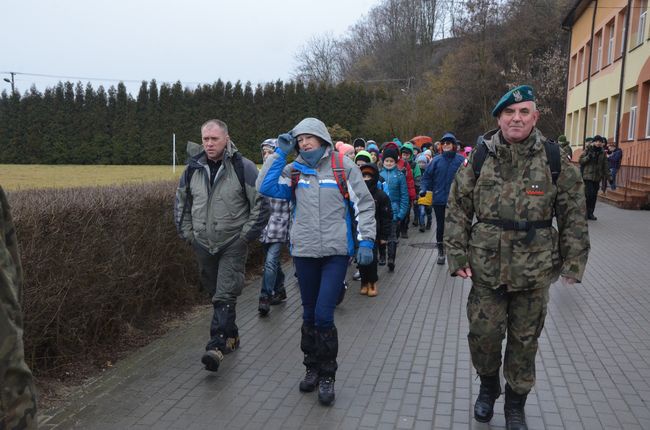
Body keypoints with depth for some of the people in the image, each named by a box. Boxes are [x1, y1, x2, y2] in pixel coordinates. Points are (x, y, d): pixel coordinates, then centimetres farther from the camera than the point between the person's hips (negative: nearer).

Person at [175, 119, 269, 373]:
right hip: (203, 244, 5)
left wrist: (246, 235, -11)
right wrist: (187, 233, 9)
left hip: (233, 245, -5)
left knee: (225, 295, -11)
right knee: (216, 293, 16)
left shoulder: (243, 168, -9)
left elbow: (261, 205, -8)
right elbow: (181, 202, 17)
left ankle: (216, 346, -9)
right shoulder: (193, 168, 4)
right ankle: (230, 336, 32)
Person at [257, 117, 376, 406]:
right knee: (309, 314, 14)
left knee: (323, 315, -8)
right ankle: (312, 367, 33)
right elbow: (266, 187, -6)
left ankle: (327, 375, 12)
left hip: (336, 252, -3)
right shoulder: (294, 170, 7)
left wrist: (365, 241, -6)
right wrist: (280, 152, -6)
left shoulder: (343, 166, -1)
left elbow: (363, 204, 0)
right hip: (304, 252, 3)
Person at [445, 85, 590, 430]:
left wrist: (573, 262, -1)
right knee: (483, 334, 6)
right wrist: (457, 255, -3)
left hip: (535, 270, 0)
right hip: (486, 268, 0)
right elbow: (457, 210, 2)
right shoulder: (479, 158, -1)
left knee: (524, 340, 12)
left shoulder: (554, 159, -2)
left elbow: (573, 216, 2)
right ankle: (488, 386, 36)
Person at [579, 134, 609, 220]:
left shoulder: (602, 153, 11)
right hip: (588, 176, -4)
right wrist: (588, 157, -19)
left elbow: (605, 166, 14)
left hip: (597, 177, 4)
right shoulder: (588, 150, 0)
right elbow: (580, 160, -2)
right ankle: (586, 211, -1)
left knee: (594, 196, 5)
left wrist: (608, 177, 8)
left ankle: (590, 213, 14)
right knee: (589, 194, -13)